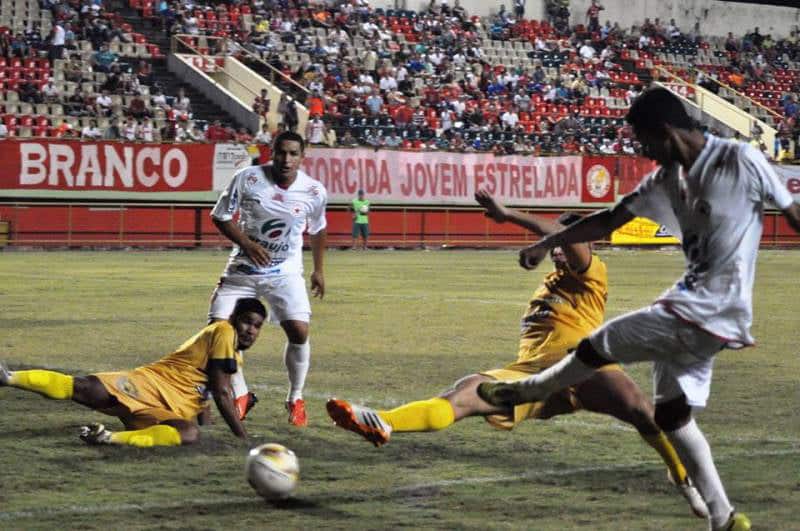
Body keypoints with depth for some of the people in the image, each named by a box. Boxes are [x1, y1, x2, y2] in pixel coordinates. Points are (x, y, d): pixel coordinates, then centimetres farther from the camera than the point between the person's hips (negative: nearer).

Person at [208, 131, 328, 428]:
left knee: (299, 332, -16)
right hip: (243, 268, 0)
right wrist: (247, 244, -21)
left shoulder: (314, 192, -10)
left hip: (285, 273, 0)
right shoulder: (247, 179, -16)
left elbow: (317, 229, 10)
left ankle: (296, 399, 4)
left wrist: (318, 270, 16)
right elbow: (220, 216, -6)